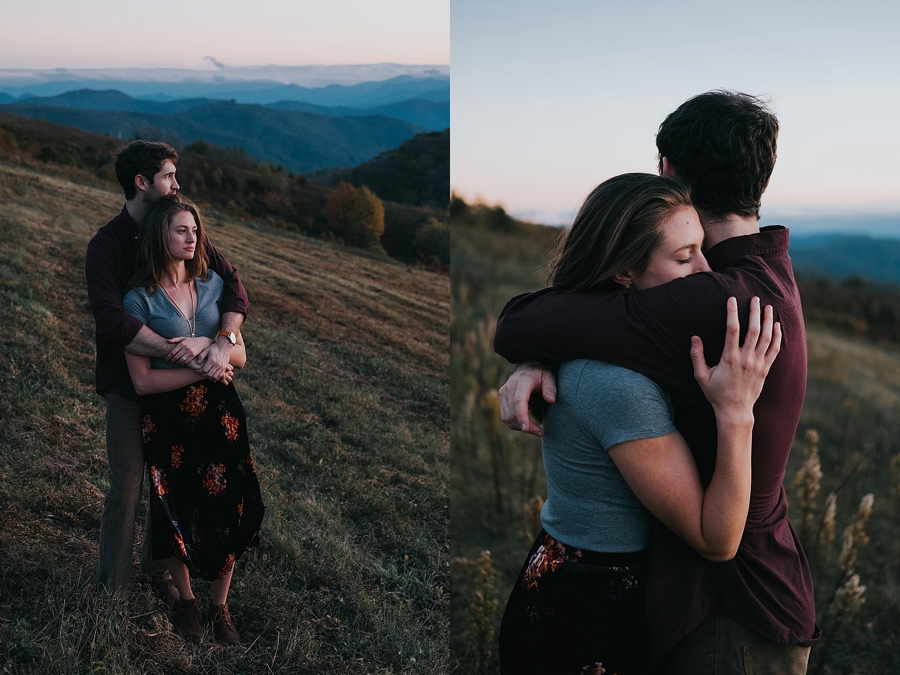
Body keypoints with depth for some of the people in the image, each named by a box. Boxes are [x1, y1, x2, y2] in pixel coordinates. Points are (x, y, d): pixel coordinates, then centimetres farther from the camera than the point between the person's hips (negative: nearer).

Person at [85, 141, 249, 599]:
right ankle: (112, 588, 20)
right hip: (129, 385, -4)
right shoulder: (105, 245, -14)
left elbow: (232, 283, -5)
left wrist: (224, 341, -23)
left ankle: (157, 566, 37)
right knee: (126, 490, 0)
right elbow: (112, 321, -27)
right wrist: (183, 354, -32)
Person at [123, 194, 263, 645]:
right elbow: (142, 380, -13)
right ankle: (186, 599, 33)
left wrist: (206, 345, -16)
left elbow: (240, 356, 4)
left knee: (228, 507, 1)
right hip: (169, 419, -3)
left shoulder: (213, 284, 4)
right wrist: (206, 369, -17)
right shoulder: (140, 299, -9)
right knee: (178, 512, 8)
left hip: (219, 413, 3)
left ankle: (220, 605, 21)